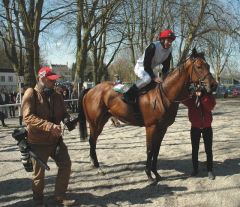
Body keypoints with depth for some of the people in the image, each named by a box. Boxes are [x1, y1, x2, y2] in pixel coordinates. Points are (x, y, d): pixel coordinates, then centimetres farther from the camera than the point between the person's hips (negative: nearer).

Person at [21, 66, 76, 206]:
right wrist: (50, 126, -34)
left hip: (56, 139, 6)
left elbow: (63, 113, 12)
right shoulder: (31, 94, -14)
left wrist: (68, 120, -14)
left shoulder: (57, 96, 4)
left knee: (66, 165, 7)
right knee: (39, 173, 8)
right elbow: (28, 117, -24)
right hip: (38, 142, -5)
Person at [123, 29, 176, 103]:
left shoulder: (169, 50, -7)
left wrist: (163, 77, -9)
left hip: (150, 69, 8)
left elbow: (166, 66, 3)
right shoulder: (153, 46, -28)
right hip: (140, 67, -8)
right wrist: (154, 77, -31)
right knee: (147, 78, -36)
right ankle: (128, 95, -28)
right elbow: (146, 65, -28)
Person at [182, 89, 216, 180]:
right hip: (195, 127, 1)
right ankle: (195, 169, 23)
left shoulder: (209, 96, -7)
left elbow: (211, 106, -24)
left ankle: (210, 170, 15)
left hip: (207, 127, -1)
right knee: (195, 149, 9)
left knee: (208, 150, 4)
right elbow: (185, 101, -22)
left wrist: (202, 96, -29)